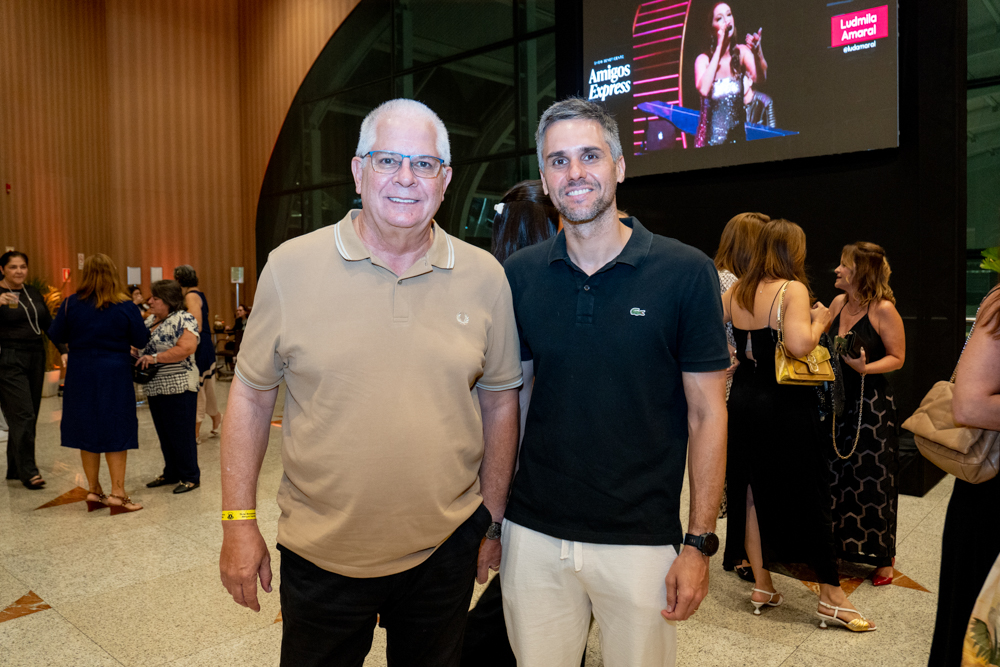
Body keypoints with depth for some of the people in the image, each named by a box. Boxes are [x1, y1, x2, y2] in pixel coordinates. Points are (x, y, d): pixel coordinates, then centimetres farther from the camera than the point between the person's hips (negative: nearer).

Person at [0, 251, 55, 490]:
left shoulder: (33, 293, 12)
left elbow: (48, 324, 17)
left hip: (35, 357, 6)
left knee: (29, 416, 10)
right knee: (23, 415, -10)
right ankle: (28, 472, -5)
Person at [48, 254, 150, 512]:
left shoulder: (71, 304, -4)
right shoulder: (126, 306, -9)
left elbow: (56, 336, 3)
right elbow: (141, 341, -4)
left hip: (80, 375, 3)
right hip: (115, 375, -2)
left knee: (88, 432, 14)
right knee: (116, 432, 4)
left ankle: (93, 490, 23)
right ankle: (117, 493, 5)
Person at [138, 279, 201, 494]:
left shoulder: (183, 319, -11)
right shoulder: (150, 320, 14)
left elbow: (187, 348, -23)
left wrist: (155, 358, -23)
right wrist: (138, 358, 1)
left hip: (178, 387, -8)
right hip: (155, 388, 8)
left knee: (181, 434, -2)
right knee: (164, 434, 15)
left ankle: (190, 477, 8)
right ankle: (172, 473, 27)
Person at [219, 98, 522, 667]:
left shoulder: (485, 277, -3)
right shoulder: (291, 267, -7)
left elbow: (499, 399, 5)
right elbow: (252, 394, 0)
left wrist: (493, 520, 8)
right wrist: (239, 521, -1)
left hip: (444, 551, 2)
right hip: (319, 553, -1)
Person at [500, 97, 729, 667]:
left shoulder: (685, 272, -9)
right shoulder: (519, 274, -1)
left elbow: (707, 414, -5)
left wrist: (699, 542, -8)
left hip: (642, 541, -2)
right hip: (534, 535, 3)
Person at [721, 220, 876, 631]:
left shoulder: (737, 292, 4)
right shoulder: (792, 289, -13)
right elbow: (799, 344, -26)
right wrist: (819, 321, -8)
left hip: (744, 401, 6)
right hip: (786, 405, -6)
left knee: (756, 492, 14)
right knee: (810, 496, 5)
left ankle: (762, 586, 23)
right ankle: (831, 597, 17)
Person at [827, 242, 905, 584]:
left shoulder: (883, 309, -12)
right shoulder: (838, 302, 7)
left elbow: (897, 358, -9)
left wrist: (865, 367, -25)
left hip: (871, 405, -6)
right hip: (838, 401, 6)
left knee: (872, 480, 2)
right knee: (835, 476, 11)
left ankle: (883, 559, 19)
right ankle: (840, 546, 28)